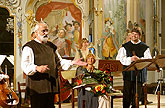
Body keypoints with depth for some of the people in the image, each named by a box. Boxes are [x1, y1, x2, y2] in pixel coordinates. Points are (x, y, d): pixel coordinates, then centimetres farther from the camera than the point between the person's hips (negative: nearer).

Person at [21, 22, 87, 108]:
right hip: (37, 87, -6)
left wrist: (72, 62, 9)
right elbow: (25, 65, -12)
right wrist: (37, 68, -31)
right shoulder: (29, 47, -3)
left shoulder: (51, 46, 19)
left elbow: (59, 62, 24)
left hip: (51, 86, 6)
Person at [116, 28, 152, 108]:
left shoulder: (145, 47, 9)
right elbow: (119, 58, -1)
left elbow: (148, 59, -2)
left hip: (139, 72, 1)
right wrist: (130, 59, -16)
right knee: (127, 94, -3)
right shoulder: (125, 46, 9)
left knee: (137, 94, 3)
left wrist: (139, 59, -20)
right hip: (128, 73, -1)